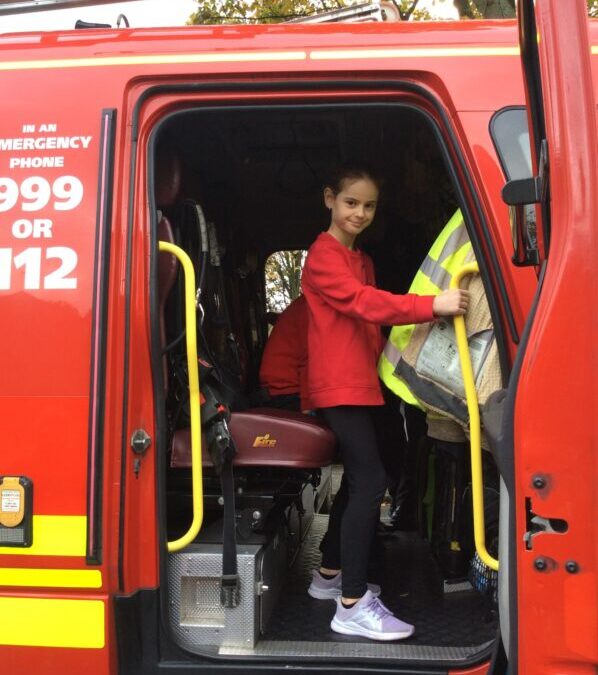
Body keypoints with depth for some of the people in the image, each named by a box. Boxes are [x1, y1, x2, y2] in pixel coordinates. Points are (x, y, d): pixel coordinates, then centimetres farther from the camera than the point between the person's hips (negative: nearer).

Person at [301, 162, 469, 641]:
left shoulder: (362, 260, 20)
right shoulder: (324, 256, -10)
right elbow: (364, 302, -26)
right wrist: (431, 306, -35)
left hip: (361, 386, 10)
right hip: (340, 387, -10)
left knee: (357, 480, 15)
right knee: (371, 481, -16)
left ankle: (330, 575, 29)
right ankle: (352, 606, -13)